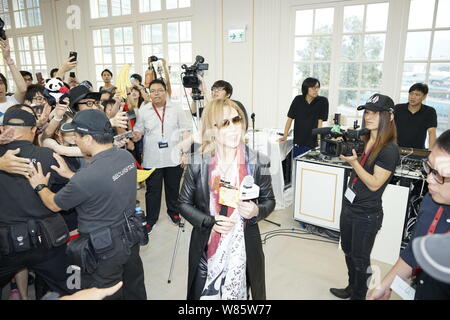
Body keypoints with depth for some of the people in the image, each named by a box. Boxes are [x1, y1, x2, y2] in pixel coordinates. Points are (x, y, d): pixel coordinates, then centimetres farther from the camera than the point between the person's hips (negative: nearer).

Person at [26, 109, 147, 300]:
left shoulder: (86, 178, -30)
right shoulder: (127, 157, -9)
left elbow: (54, 205, -10)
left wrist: (40, 186, 9)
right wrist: (70, 175, 8)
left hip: (104, 250, -7)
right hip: (130, 237, 7)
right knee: (135, 291, 26)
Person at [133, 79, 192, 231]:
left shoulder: (176, 109, 1)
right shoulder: (143, 111, 3)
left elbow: (186, 132, 1)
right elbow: (138, 132, 7)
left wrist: (185, 153, -5)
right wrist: (135, 136, -18)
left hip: (174, 158, 0)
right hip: (152, 160, 0)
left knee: (173, 188, 15)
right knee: (152, 190, 8)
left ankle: (173, 212, 37)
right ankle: (151, 219, 25)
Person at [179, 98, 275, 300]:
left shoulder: (258, 163, -9)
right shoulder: (198, 164, -9)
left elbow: (269, 200, 3)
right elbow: (184, 204, -1)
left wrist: (256, 211, -19)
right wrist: (210, 222, -16)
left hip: (243, 251, 0)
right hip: (206, 251, 0)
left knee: (238, 294, 20)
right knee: (204, 294, 17)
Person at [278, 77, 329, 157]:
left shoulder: (323, 101, -4)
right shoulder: (298, 100, 2)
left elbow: (320, 121, -7)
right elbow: (290, 119, 4)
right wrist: (285, 136, -3)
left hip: (313, 143, -2)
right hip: (298, 143, 2)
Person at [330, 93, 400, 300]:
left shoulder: (389, 150, -19)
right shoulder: (362, 140, 3)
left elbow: (374, 184, -19)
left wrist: (353, 162, -27)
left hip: (367, 215, -8)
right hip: (348, 206, 8)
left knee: (360, 259, 9)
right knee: (348, 251, 22)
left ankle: (359, 296, 30)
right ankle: (351, 288, 43)